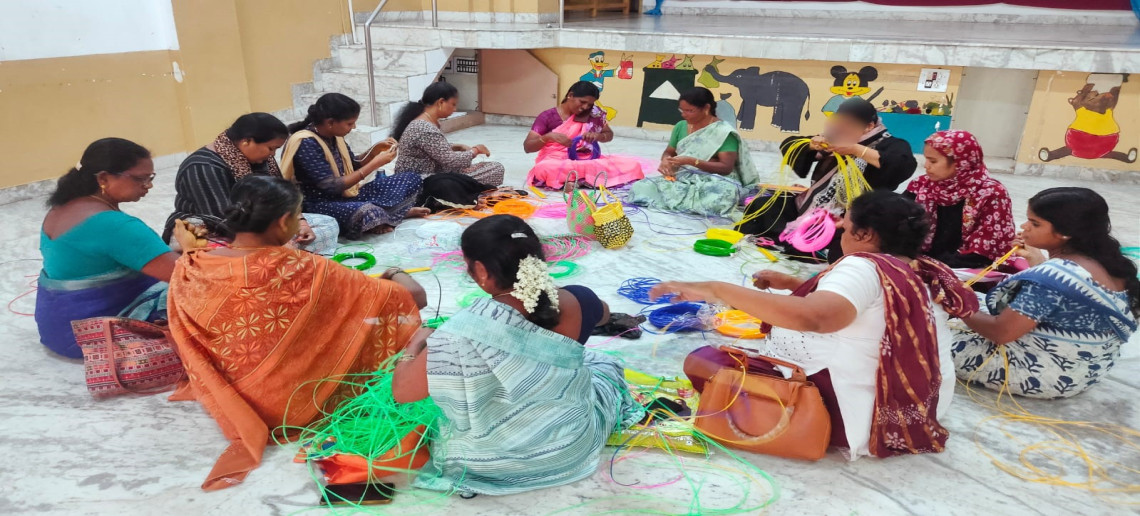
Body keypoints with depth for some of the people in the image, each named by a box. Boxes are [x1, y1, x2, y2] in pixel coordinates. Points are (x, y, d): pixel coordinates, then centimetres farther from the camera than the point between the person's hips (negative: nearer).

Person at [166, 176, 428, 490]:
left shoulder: (189, 269, -15)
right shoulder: (303, 270, -28)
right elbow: (415, 297, -20)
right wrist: (396, 275, 4)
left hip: (230, 401, 6)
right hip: (297, 402, -5)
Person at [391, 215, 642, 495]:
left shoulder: (469, 328, -30)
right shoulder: (573, 303, -17)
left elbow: (402, 390, -20)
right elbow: (601, 311, 9)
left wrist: (416, 346, -1)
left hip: (496, 463, -2)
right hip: (575, 446, 2)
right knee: (603, 362, 29)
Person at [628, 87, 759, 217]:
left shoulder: (723, 131, -9)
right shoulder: (681, 126, 8)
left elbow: (726, 167, -15)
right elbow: (668, 152, 19)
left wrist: (691, 161, -23)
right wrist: (665, 161, -8)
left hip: (714, 181, -4)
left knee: (727, 192, -42)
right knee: (639, 187, -20)